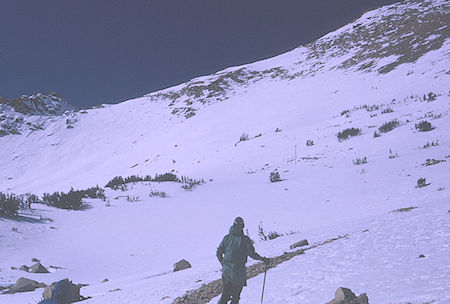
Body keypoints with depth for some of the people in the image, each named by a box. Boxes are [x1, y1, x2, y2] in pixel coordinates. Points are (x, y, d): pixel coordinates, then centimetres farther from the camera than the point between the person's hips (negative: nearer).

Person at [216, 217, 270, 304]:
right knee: (236, 295, 8)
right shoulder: (245, 239, -9)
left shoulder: (227, 238, 3)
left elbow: (219, 253, 7)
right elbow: (252, 254, -8)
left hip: (226, 270, 3)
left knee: (226, 294, 16)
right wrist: (263, 259, 6)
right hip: (239, 271, -3)